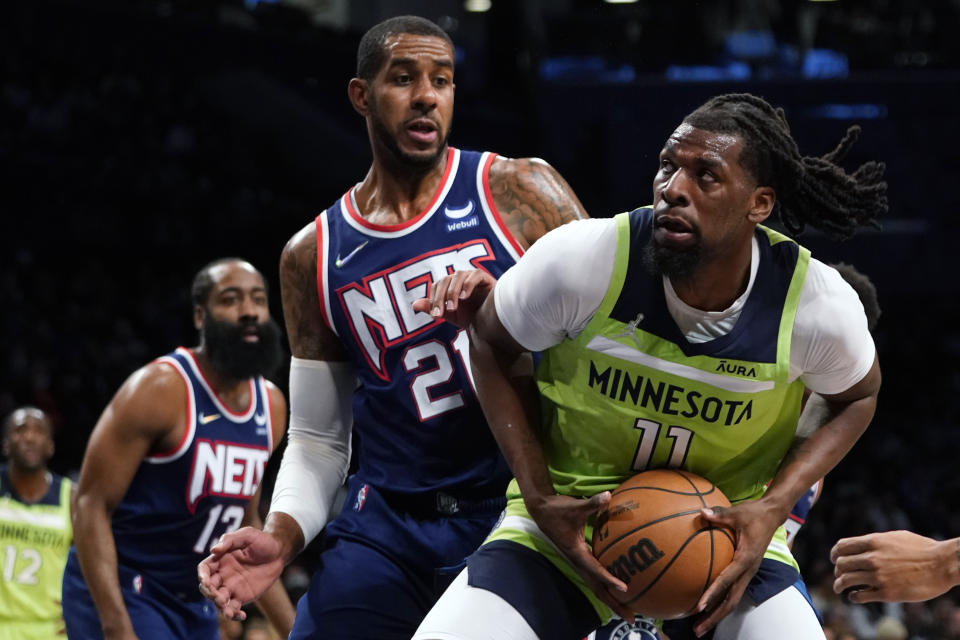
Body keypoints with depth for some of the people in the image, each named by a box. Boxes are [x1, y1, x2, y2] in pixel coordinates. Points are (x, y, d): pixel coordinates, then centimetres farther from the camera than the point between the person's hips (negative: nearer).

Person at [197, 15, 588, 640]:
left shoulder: (519, 192, -1)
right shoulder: (313, 255, 8)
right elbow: (318, 439, 11)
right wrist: (282, 536, -6)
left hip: (524, 514, -2)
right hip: (388, 530, 2)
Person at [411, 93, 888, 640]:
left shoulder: (819, 304, -19)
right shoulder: (581, 260, -22)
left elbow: (857, 398, 4)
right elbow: (492, 346, -2)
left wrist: (773, 507, -11)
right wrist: (539, 497, -10)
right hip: (569, 519, 0)